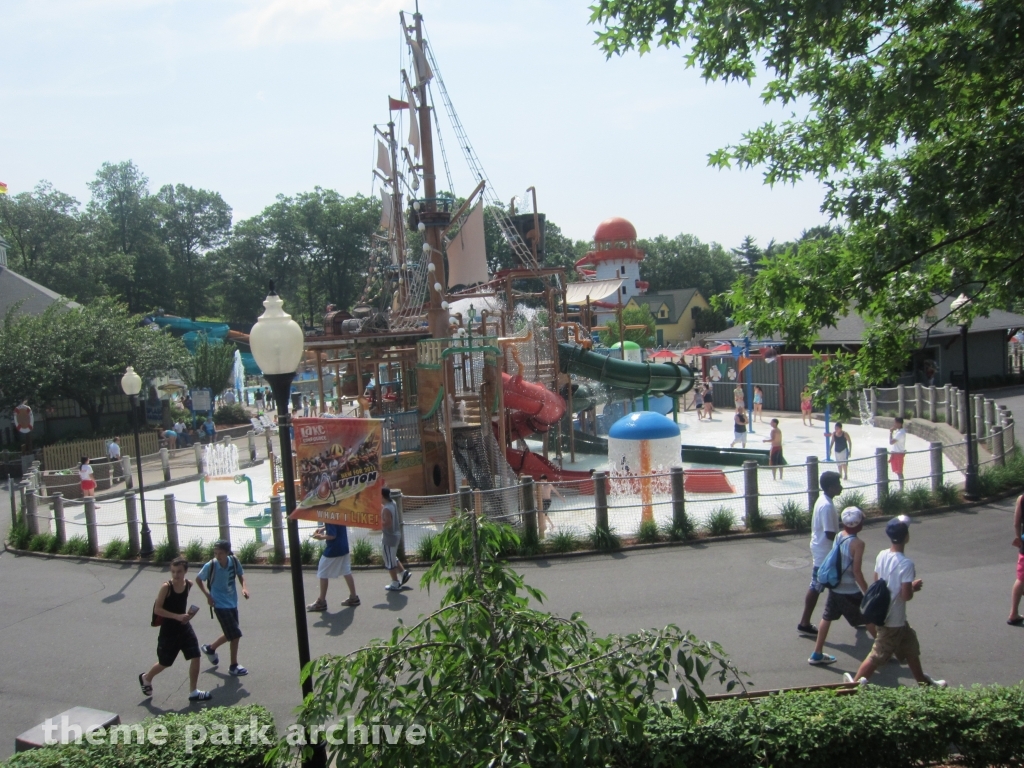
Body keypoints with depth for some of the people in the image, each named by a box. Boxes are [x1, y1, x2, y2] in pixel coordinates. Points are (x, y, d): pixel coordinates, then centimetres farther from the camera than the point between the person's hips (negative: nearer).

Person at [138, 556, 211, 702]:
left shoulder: (188, 584, -3)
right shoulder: (166, 587, -20)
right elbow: (157, 609, -20)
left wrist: (187, 614, 0)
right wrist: (177, 616, -28)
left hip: (184, 627, 4)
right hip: (168, 630, -4)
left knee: (195, 657, -3)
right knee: (164, 663, 12)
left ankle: (194, 692, 9)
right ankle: (146, 678, 44)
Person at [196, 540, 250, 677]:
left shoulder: (234, 561, -10)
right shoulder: (210, 566, -19)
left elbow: (240, 574, 9)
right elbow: (198, 580, -2)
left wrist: (244, 587, -8)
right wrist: (208, 595, -10)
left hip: (232, 602, 5)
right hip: (220, 604, -5)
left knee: (231, 635, 17)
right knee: (235, 635, -8)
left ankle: (210, 648, 44)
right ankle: (234, 666, 10)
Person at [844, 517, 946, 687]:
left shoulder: (882, 555, -4)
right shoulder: (906, 563, -26)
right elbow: (906, 595, -26)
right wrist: (914, 587, -4)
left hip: (883, 613, 8)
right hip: (894, 620, -8)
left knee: (911, 646, 27)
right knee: (878, 655, 4)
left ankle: (922, 681, 44)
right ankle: (855, 682, 9)